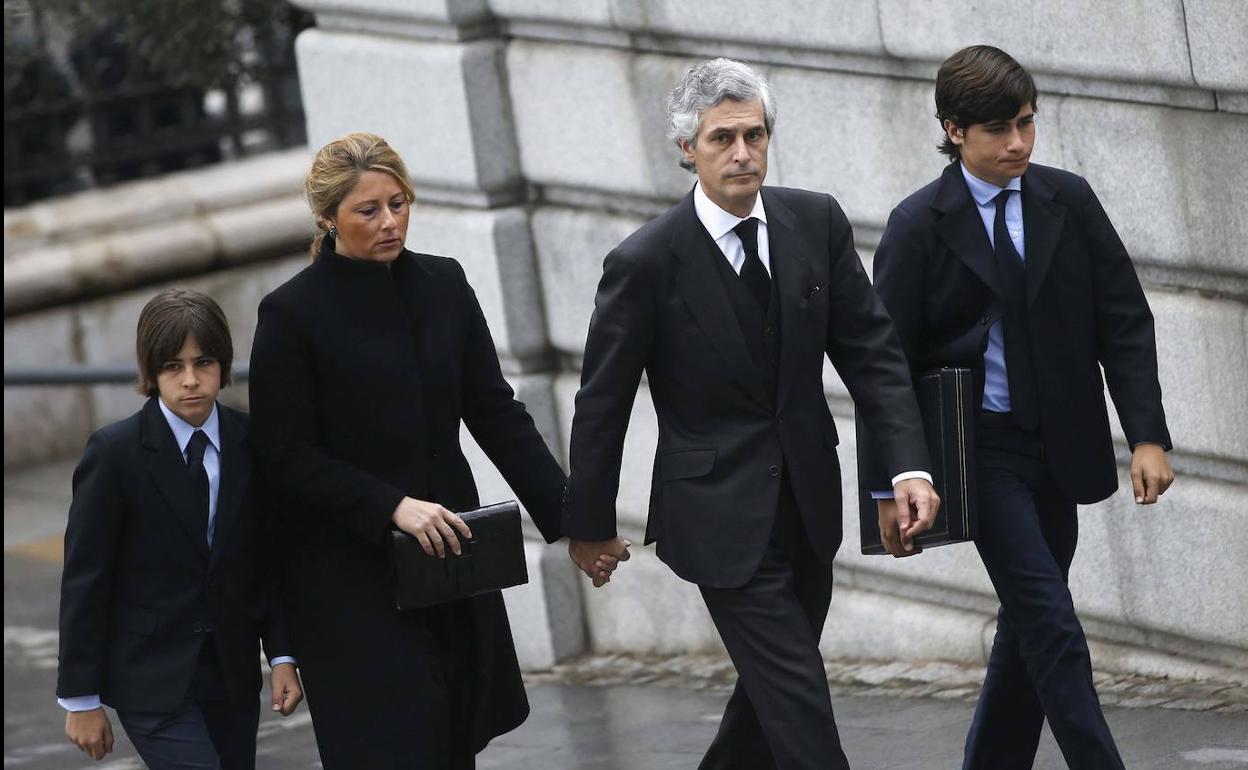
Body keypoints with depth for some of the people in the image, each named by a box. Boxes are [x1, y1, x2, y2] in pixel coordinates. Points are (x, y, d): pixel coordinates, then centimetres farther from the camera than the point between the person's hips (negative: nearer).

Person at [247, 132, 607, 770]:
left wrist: (566, 513, -3)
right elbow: (287, 460, -10)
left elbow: (495, 413, 6)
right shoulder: (293, 312, -8)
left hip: (450, 551, 5)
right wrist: (392, 508, -21)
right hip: (352, 579, -5)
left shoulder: (444, 286, 6)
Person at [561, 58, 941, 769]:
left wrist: (911, 466, -14)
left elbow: (870, 349, -1)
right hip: (722, 517, -5)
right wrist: (590, 522, 2)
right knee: (799, 702, -9)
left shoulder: (816, 222, -2)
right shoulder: (647, 262, -14)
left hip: (807, 507, 5)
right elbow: (603, 403, -5)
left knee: (775, 686, 17)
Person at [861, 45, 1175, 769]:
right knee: (1051, 623, -11)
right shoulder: (920, 226, -7)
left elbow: (1125, 322, 3)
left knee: (1029, 625, 11)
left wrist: (1148, 436, -7)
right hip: (980, 448, -4)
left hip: (1061, 447, 4)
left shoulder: (1069, 201, 2)